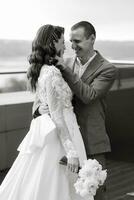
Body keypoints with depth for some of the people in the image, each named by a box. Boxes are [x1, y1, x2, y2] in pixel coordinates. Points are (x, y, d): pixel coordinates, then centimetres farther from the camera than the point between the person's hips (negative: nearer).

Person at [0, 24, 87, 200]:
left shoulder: (41, 70, 8)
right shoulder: (53, 73, -20)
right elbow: (58, 116, -22)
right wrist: (71, 151, -20)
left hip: (43, 131, 9)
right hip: (57, 138, -9)